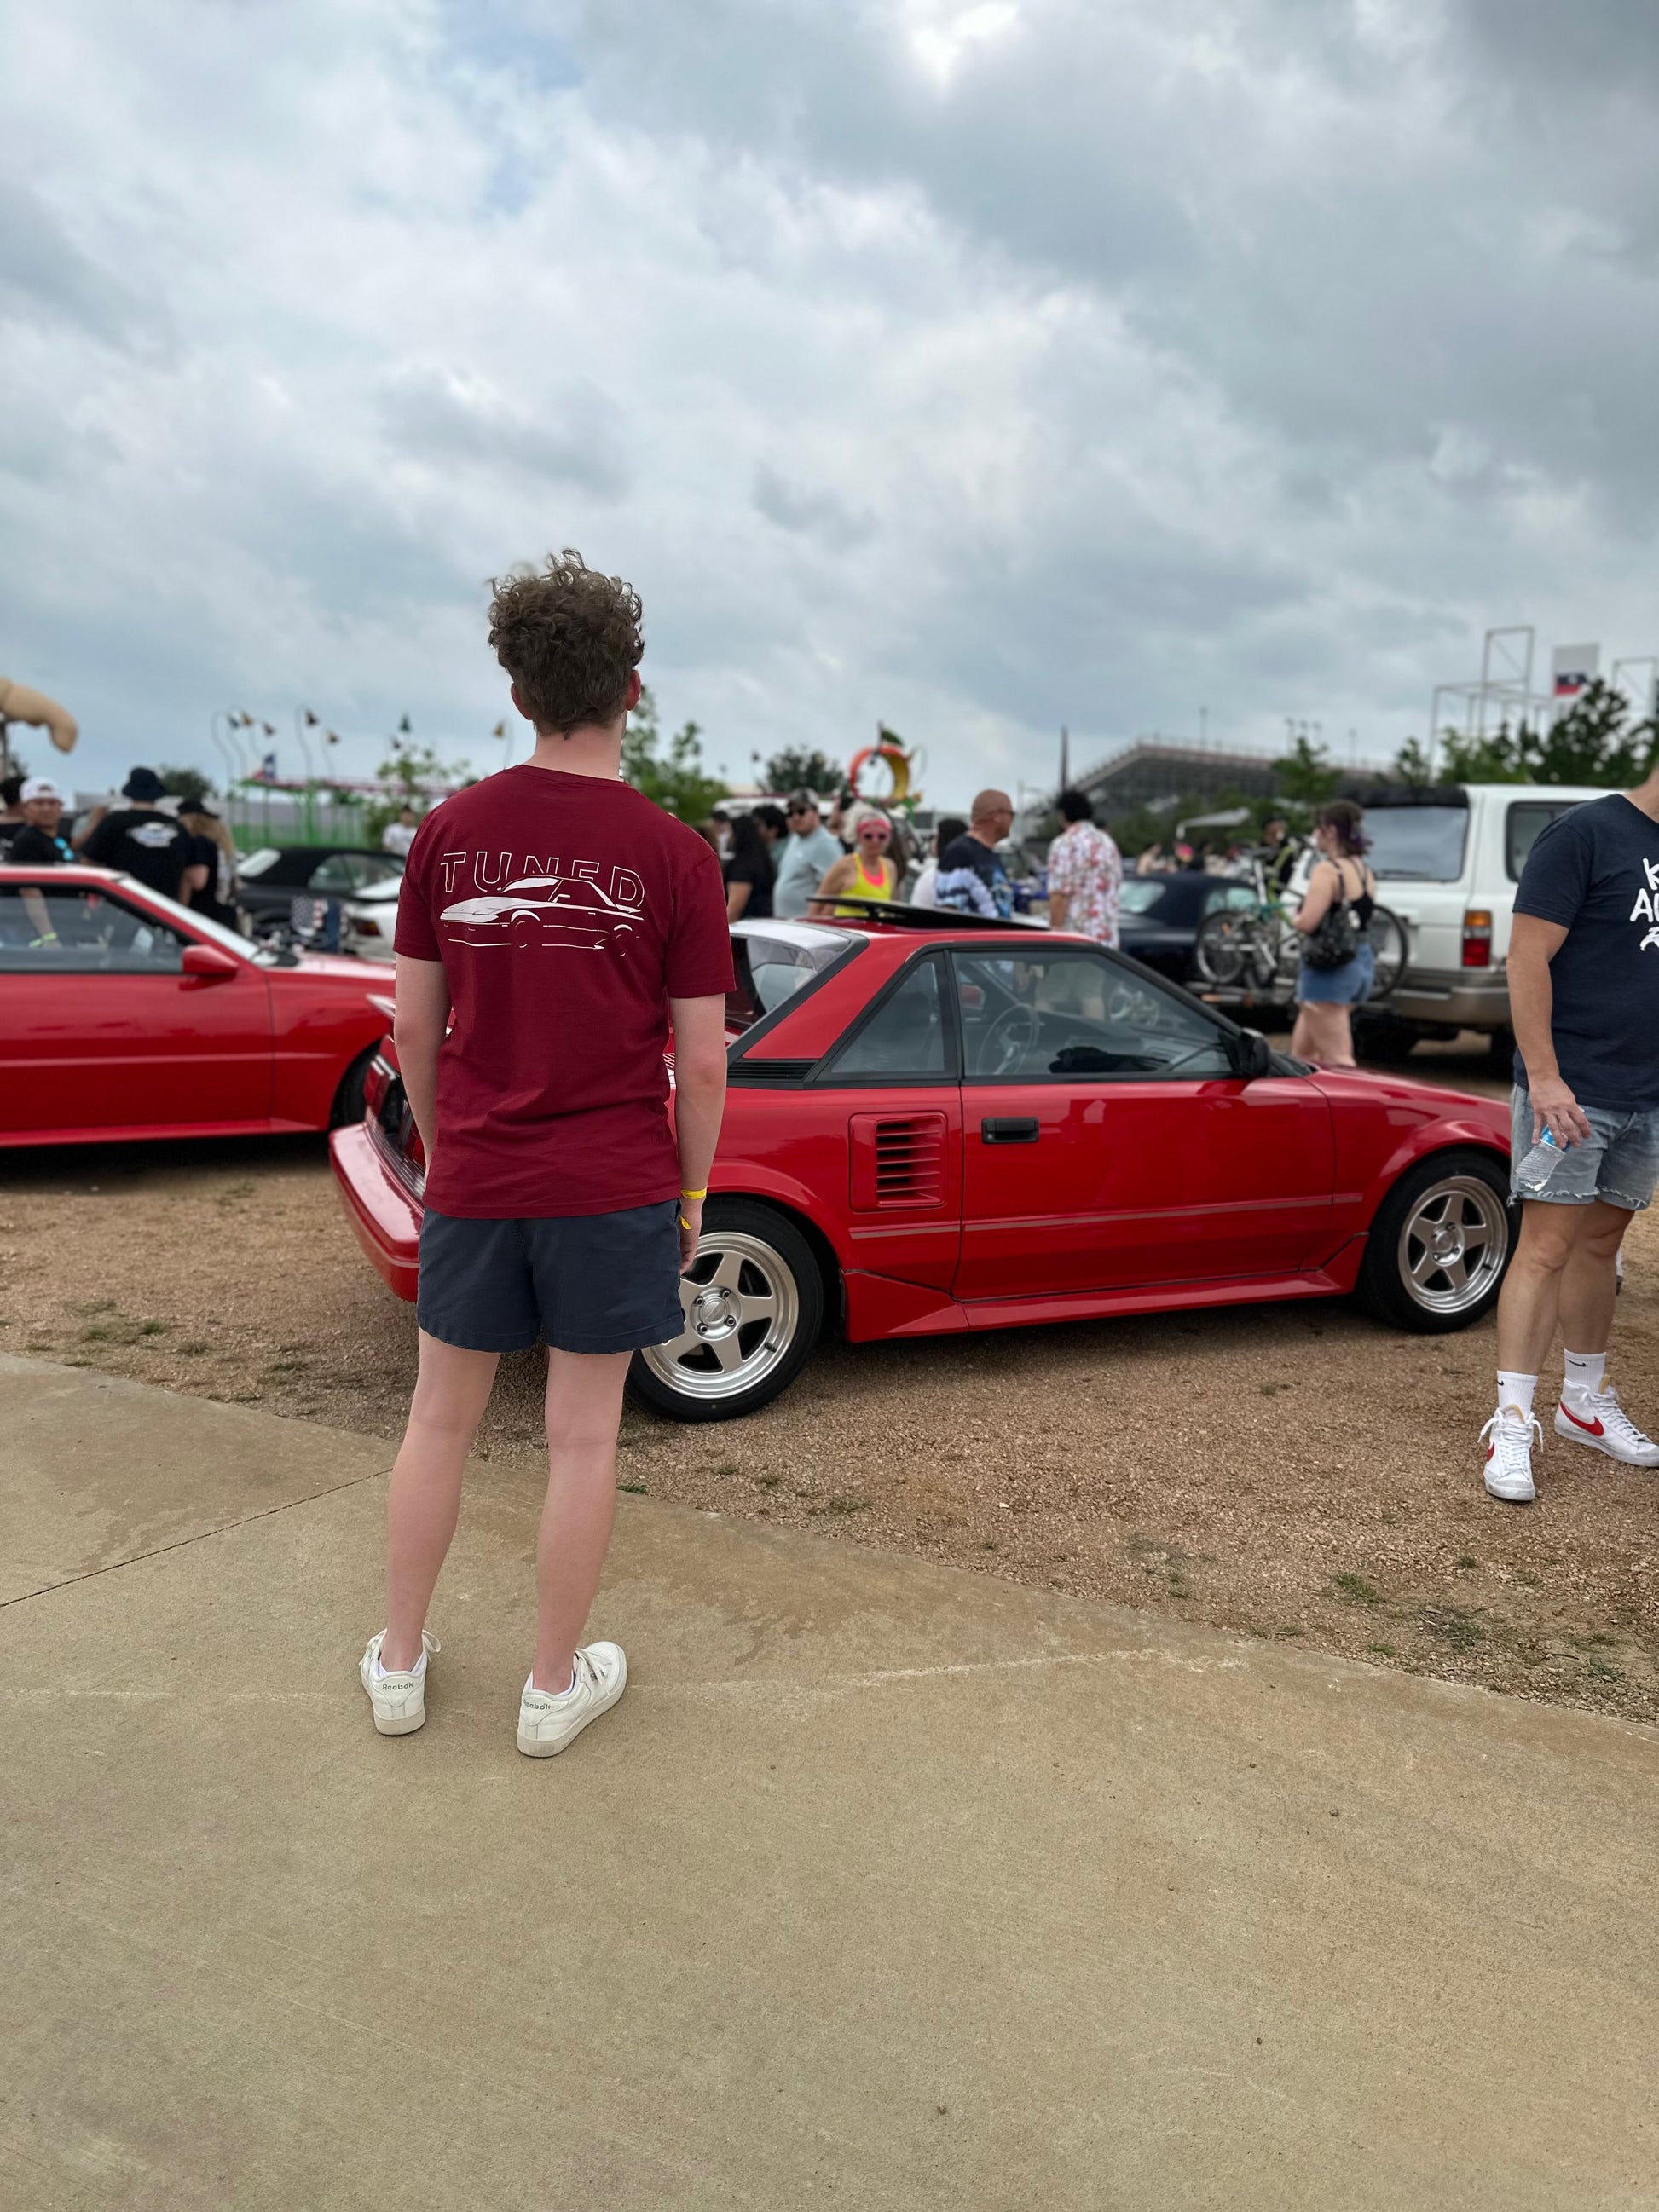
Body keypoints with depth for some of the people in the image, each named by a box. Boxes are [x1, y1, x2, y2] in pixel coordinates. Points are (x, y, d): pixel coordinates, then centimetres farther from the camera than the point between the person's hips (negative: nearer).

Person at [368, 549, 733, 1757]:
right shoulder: (675, 854, -10)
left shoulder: (449, 832, -2)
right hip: (613, 1189, -2)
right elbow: (702, 1061, -8)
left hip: (474, 1178, 3)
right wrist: (692, 1191, 5)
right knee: (583, 1437, 10)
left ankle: (399, 1661, 34)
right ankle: (556, 1685, 26)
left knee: (440, 1419, 18)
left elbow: (414, 1027, 3)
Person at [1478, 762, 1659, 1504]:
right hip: (1573, 1092, -7)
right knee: (1547, 1247, -7)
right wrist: (1545, 1077, -21)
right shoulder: (1585, 833, -9)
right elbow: (1528, 958, -15)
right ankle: (1511, 1425, -2)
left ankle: (1584, 1401, 28)